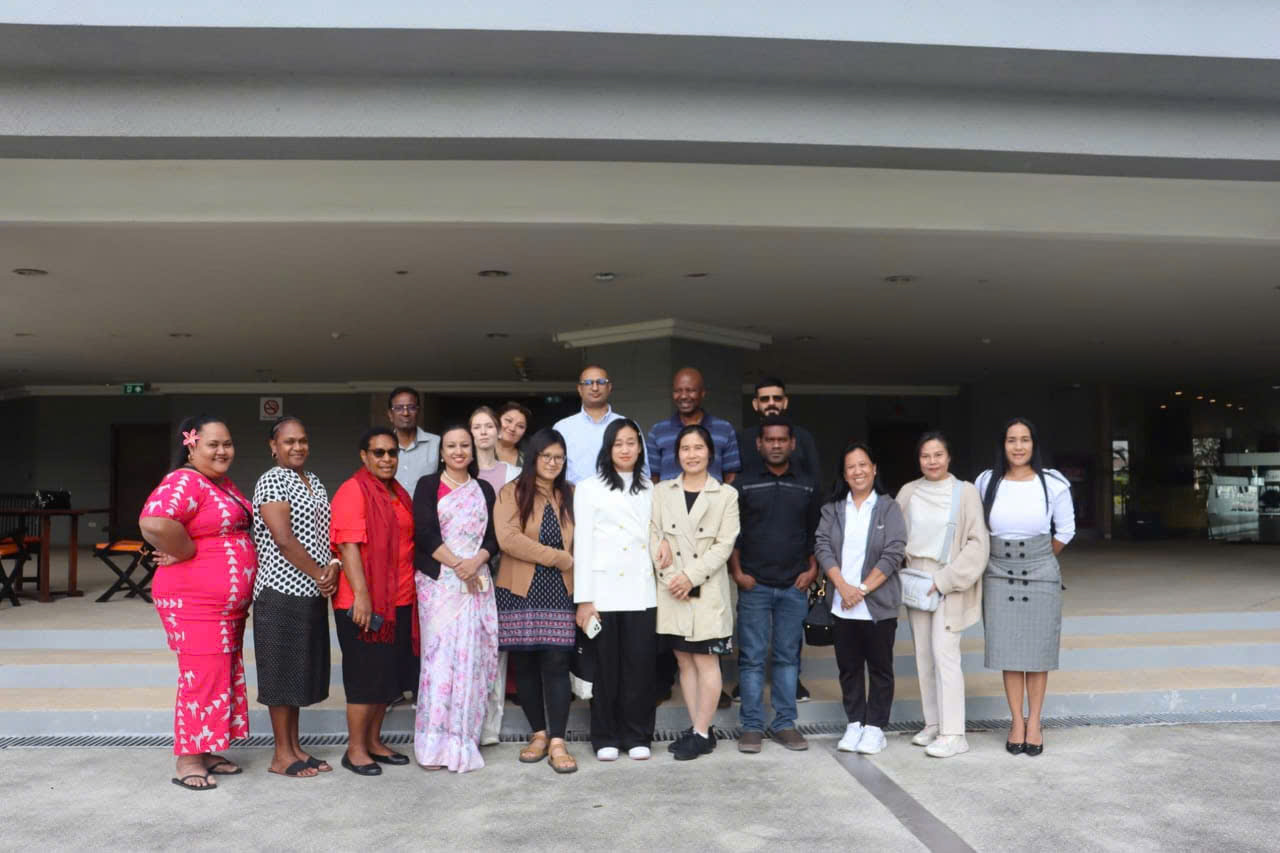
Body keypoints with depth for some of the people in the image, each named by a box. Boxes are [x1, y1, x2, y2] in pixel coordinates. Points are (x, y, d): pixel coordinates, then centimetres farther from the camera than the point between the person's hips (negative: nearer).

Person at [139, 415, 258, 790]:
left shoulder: (226, 485, 13)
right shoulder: (184, 482, -17)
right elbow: (154, 522, -36)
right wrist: (187, 553, -21)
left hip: (229, 603, 10)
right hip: (195, 602, -10)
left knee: (224, 676, 15)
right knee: (201, 678, -3)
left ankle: (206, 752, 26)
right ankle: (187, 761, 10)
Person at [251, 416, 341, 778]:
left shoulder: (314, 482, 14)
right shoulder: (271, 481, -10)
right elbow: (284, 540, -18)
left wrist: (334, 565, -7)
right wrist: (320, 574, -13)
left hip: (312, 592, 8)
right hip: (283, 591, -8)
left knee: (301, 668, 13)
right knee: (282, 669, 0)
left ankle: (294, 747, 23)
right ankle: (282, 755, 9)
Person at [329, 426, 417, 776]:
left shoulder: (400, 494, 16)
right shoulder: (353, 491, -9)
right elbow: (349, 545, -18)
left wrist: (412, 592, 20)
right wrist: (361, 594, -24)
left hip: (399, 602, 8)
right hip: (365, 603, -8)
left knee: (388, 675, 13)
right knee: (365, 676, -1)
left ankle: (374, 741, 25)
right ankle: (355, 749, 11)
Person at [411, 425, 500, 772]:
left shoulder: (484, 490, 14)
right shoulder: (428, 485, 6)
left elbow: (493, 536, 8)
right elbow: (425, 534, -5)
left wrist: (475, 562, -11)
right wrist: (456, 565, -12)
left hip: (477, 582, 3)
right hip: (438, 581, -3)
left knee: (472, 658, -1)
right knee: (441, 655, -7)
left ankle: (463, 740, 6)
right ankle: (435, 744, -2)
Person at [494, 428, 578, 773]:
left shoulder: (570, 496, 11)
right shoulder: (511, 493, 0)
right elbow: (507, 538, -14)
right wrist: (557, 557, -12)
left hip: (558, 591, 1)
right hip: (519, 591, -1)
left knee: (556, 664, -5)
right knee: (524, 665, 6)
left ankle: (557, 743, -1)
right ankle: (539, 734, 20)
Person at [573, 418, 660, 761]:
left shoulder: (650, 490, 15)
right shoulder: (589, 488, 4)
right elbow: (582, 544, -1)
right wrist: (583, 599, -6)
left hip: (642, 592, 3)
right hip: (604, 591, -2)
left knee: (640, 666, 2)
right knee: (606, 667, 2)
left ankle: (637, 737, 15)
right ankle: (605, 738, 15)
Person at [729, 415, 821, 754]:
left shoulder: (807, 488, 10)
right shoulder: (744, 486, 4)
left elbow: (816, 534, 14)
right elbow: (731, 534, 5)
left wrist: (812, 570, 2)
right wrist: (737, 572, -4)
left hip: (795, 586, 2)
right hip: (754, 586, -2)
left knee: (788, 657, 8)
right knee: (752, 658, 0)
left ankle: (785, 723, 17)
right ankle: (752, 725, 8)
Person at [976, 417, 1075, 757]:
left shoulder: (1053, 483, -5)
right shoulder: (987, 482, -2)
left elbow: (1065, 530, 6)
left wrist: (1040, 560, 12)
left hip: (1041, 575, -1)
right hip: (999, 575, 1)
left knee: (1038, 650, 5)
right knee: (1007, 650, 4)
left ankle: (1034, 722, 17)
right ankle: (1016, 721, 16)